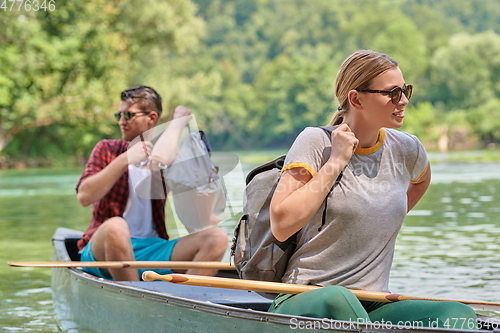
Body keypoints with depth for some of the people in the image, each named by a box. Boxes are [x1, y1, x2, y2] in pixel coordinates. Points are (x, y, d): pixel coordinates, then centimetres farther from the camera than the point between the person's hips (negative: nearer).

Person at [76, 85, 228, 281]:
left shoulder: (167, 156, 13)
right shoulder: (107, 149, 9)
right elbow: (84, 197, -7)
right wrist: (125, 159, -14)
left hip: (152, 250, 3)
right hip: (103, 249, -3)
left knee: (217, 237, -18)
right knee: (115, 226, -37)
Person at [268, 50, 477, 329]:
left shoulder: (405, 149, 8)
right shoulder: (316, 142, -5)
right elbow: (282, 226, -17)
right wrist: (336, 161, -14)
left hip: (372, 307, 5)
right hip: (305, 303, -4)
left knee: (460, 314, -23)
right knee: (336, 298, -40)